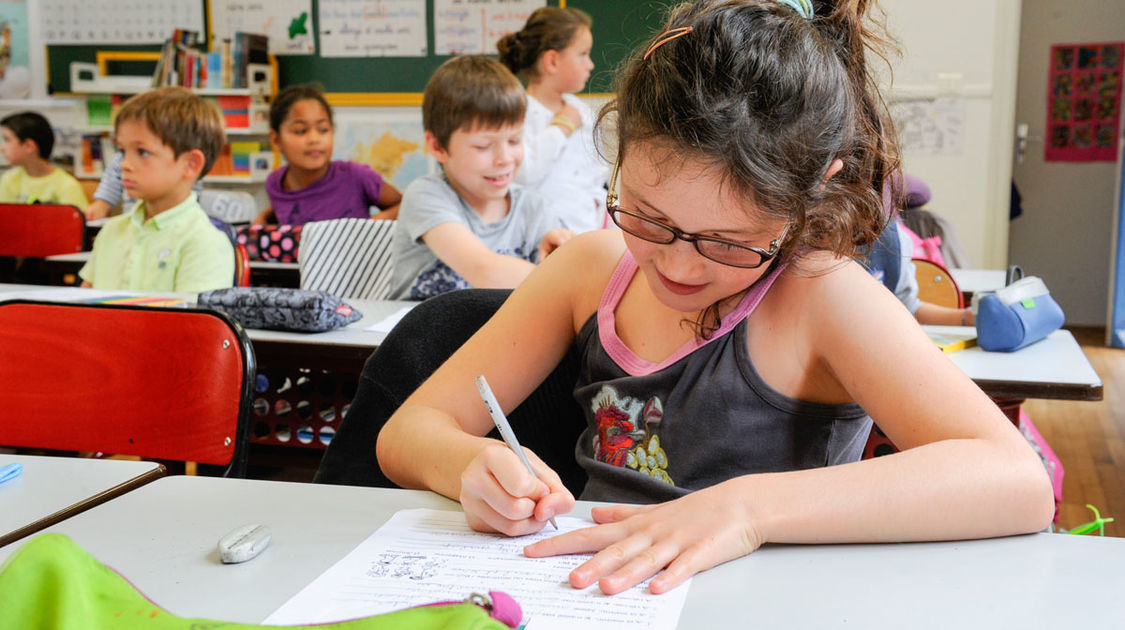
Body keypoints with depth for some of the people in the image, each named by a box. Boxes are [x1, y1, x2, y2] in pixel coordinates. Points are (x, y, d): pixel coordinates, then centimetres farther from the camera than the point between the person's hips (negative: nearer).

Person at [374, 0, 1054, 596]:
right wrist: (475, 466, -19)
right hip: (584, 595, 4)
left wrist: (750, 507, -29)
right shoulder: (593, 268, 0)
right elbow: (408, 432, 3)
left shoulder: (819, 295, -12)